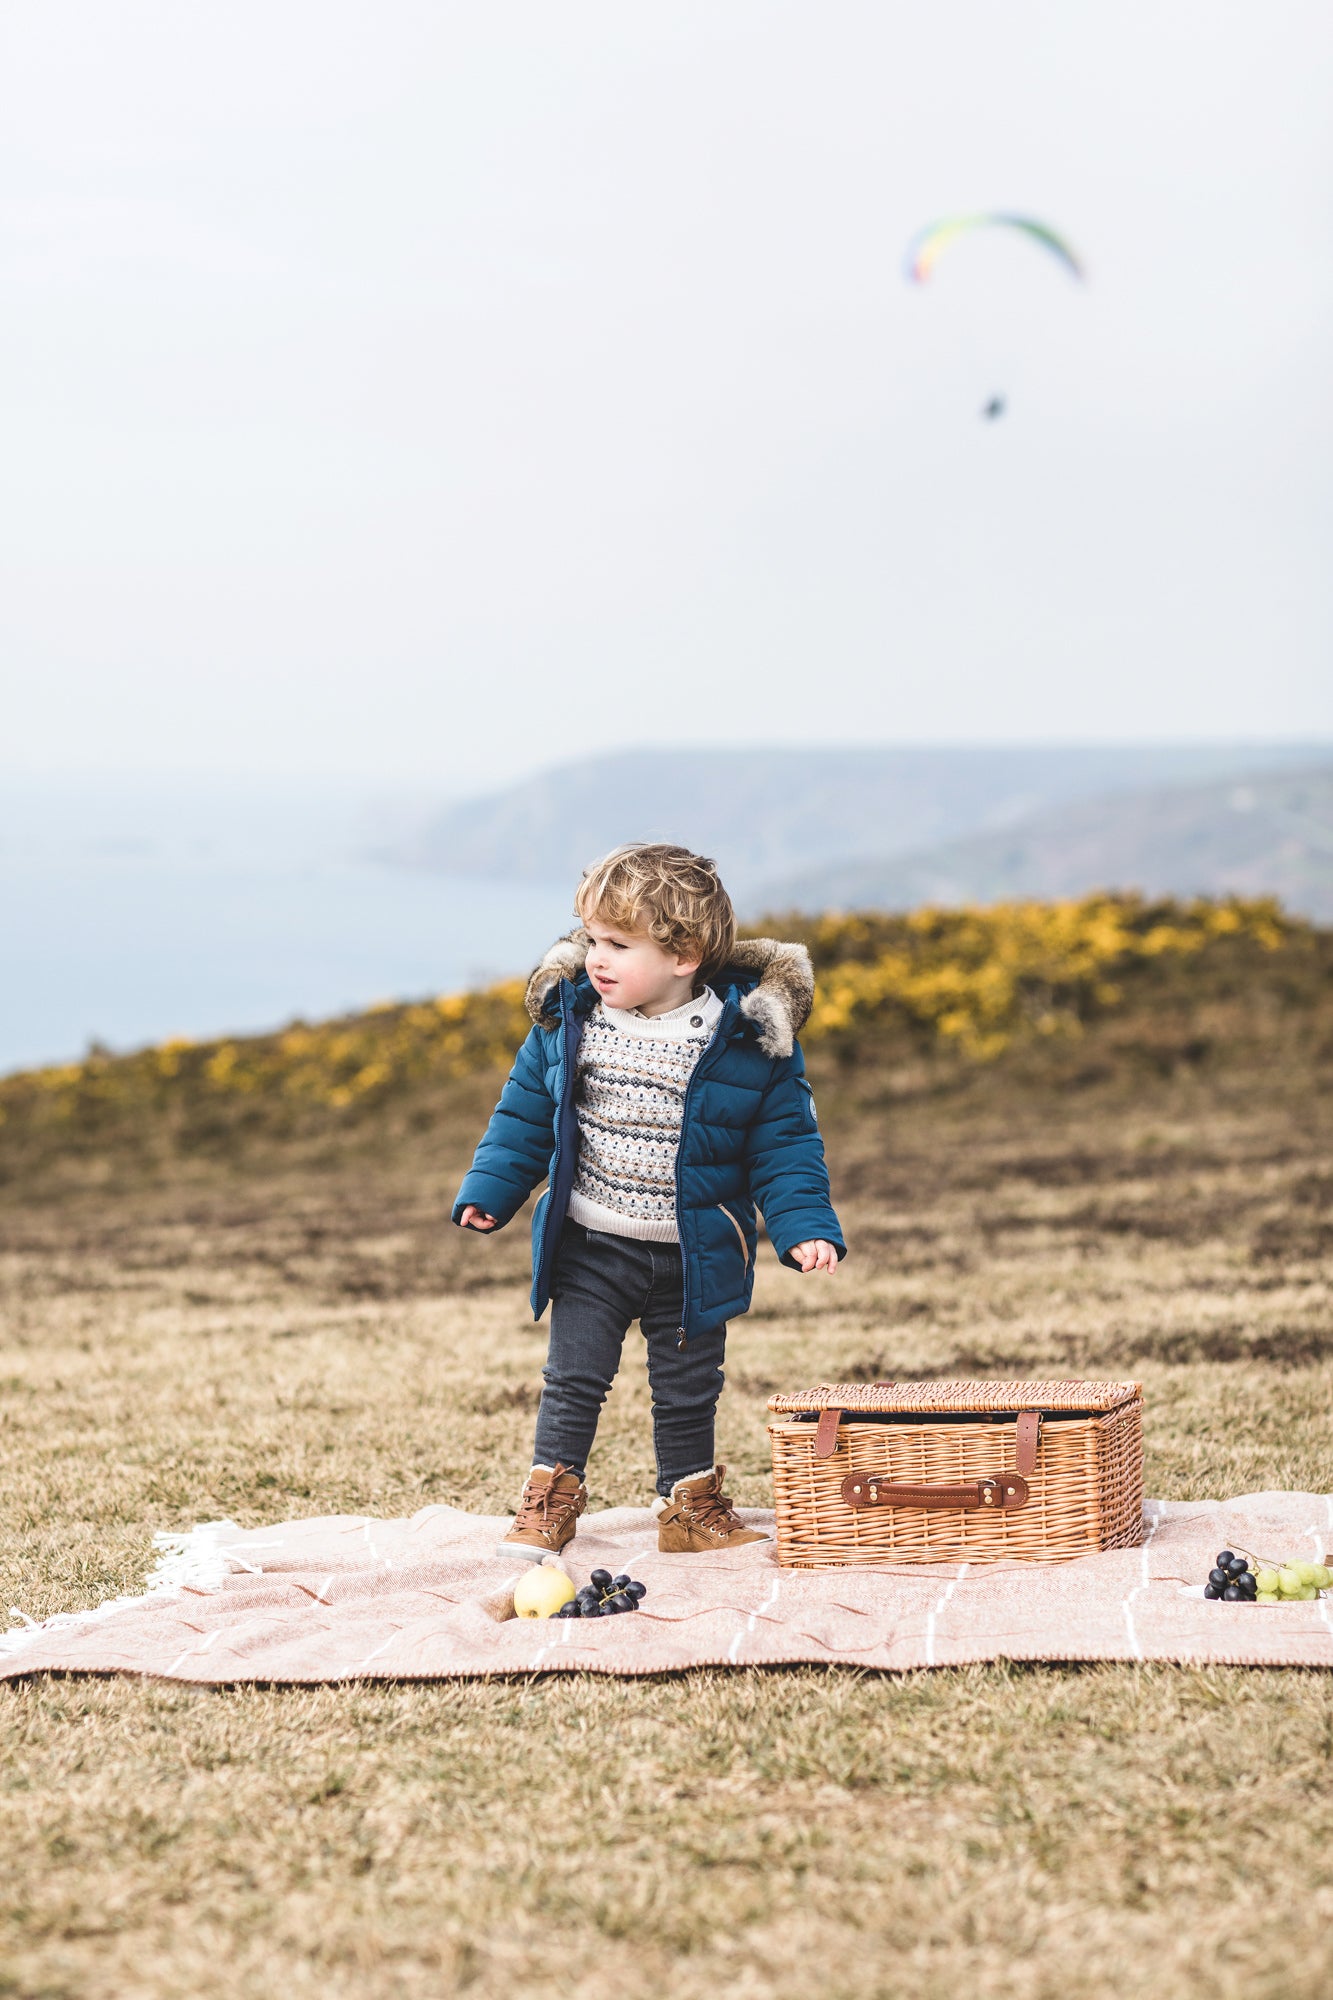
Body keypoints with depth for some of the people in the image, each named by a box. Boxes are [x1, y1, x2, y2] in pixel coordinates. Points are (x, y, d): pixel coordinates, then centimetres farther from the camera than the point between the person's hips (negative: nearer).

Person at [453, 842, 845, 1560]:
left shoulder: (748, 1039, -13)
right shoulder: (569, 1021, -5)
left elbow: (785, 1143, -6)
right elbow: (525, 1115, 7)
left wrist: (803, 1226, -14)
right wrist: (489, 1191, 2)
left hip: (695, 1253, -1)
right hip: (590, 1246, 1)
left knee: (687, 1390, 11)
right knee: (573, 1378, 2)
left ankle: (689, 1505, 28)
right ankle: (550, 1499, 16)